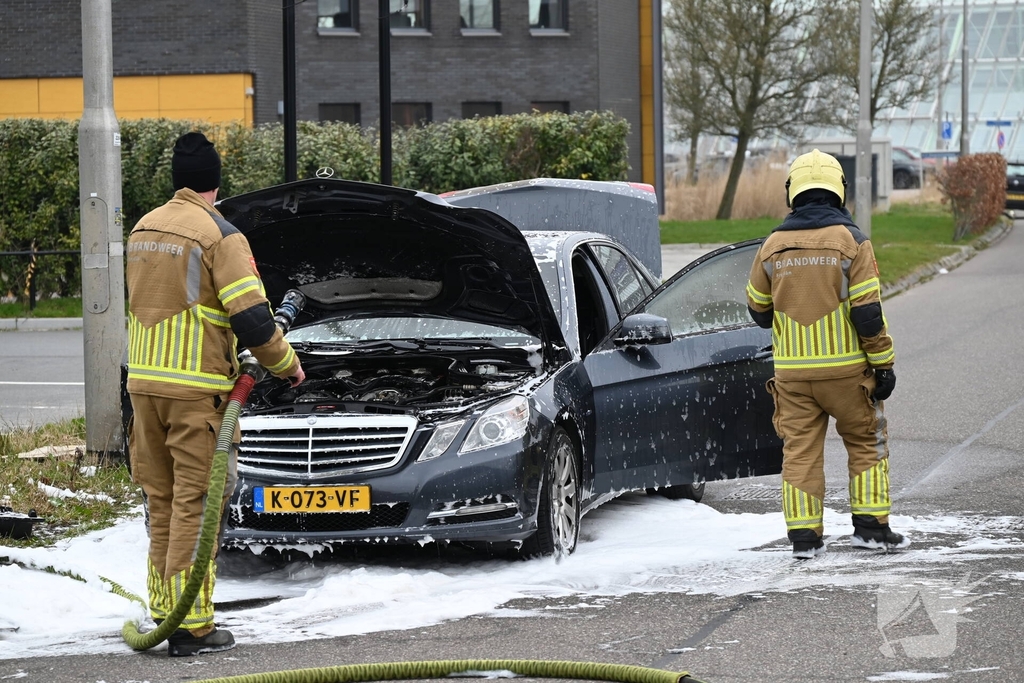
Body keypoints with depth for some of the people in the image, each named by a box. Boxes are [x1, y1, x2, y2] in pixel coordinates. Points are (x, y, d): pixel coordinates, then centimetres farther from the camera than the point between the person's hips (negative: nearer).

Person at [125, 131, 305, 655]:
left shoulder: (143, 230, 13)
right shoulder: (218, 235, -11)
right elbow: (252, 318, -14)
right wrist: (287, 364, 1)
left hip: (143, 379, 7)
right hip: (196, 387, -7)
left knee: (161, 500, 14)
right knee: (193, 503, -5)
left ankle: (164, 610, 16)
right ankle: (191, 626, -6)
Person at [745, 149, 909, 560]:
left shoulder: (773, 245, 1)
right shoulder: (850, 240, -9)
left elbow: (759, 311, 11)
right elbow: (868, 312, -12)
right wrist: (884, 364, -4)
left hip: (792, 369, 2)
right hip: (845, 367, -2)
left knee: (800, 450, 7)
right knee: (866, 443, 12)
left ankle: (803, 536, 3)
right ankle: (870, 525, 10)